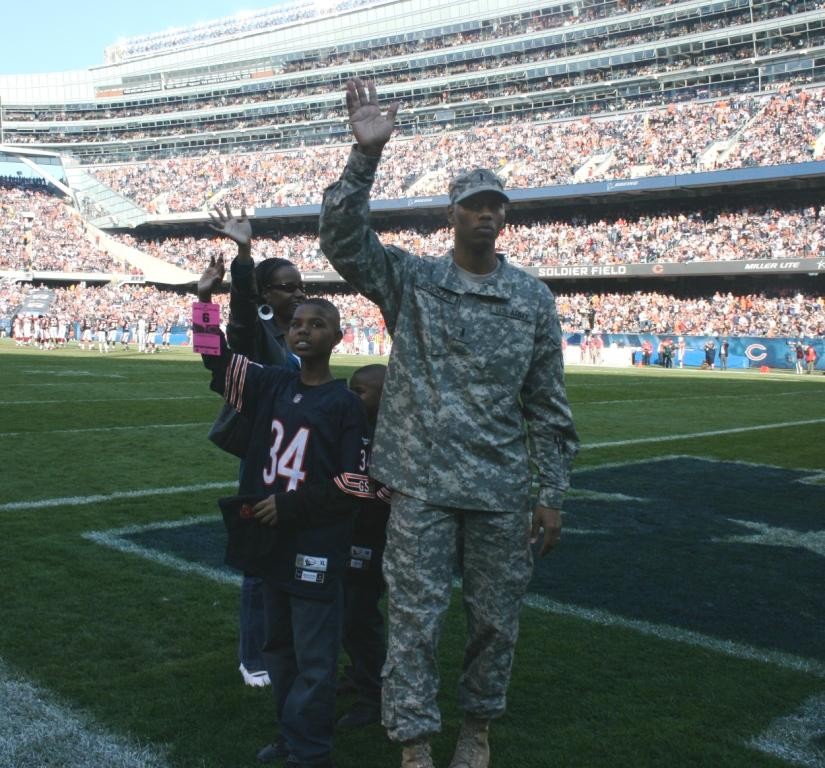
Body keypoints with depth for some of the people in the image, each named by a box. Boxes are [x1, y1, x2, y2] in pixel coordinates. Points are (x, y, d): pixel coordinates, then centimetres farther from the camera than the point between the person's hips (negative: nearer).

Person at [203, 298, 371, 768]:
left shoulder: (345, 403, -9)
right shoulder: (273, 384, 6)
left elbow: (356, 487, -11)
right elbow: (219, 359, 2)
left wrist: (290, 507, -14)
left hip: (316, 550, -6)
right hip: (271, 541, 6)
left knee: (314, 660, 3)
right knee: (280, 648, 19)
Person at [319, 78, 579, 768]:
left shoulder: (533, 298, 4)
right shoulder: (411, 281, 2)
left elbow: (548, 405, 5)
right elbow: (344, 240, -14)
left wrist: (552, 491, 3)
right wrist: (366, 154, -26)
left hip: (503, 491, 2)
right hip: (422, 484, -1)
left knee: (497, 619, 12)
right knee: (415, 617, 3)